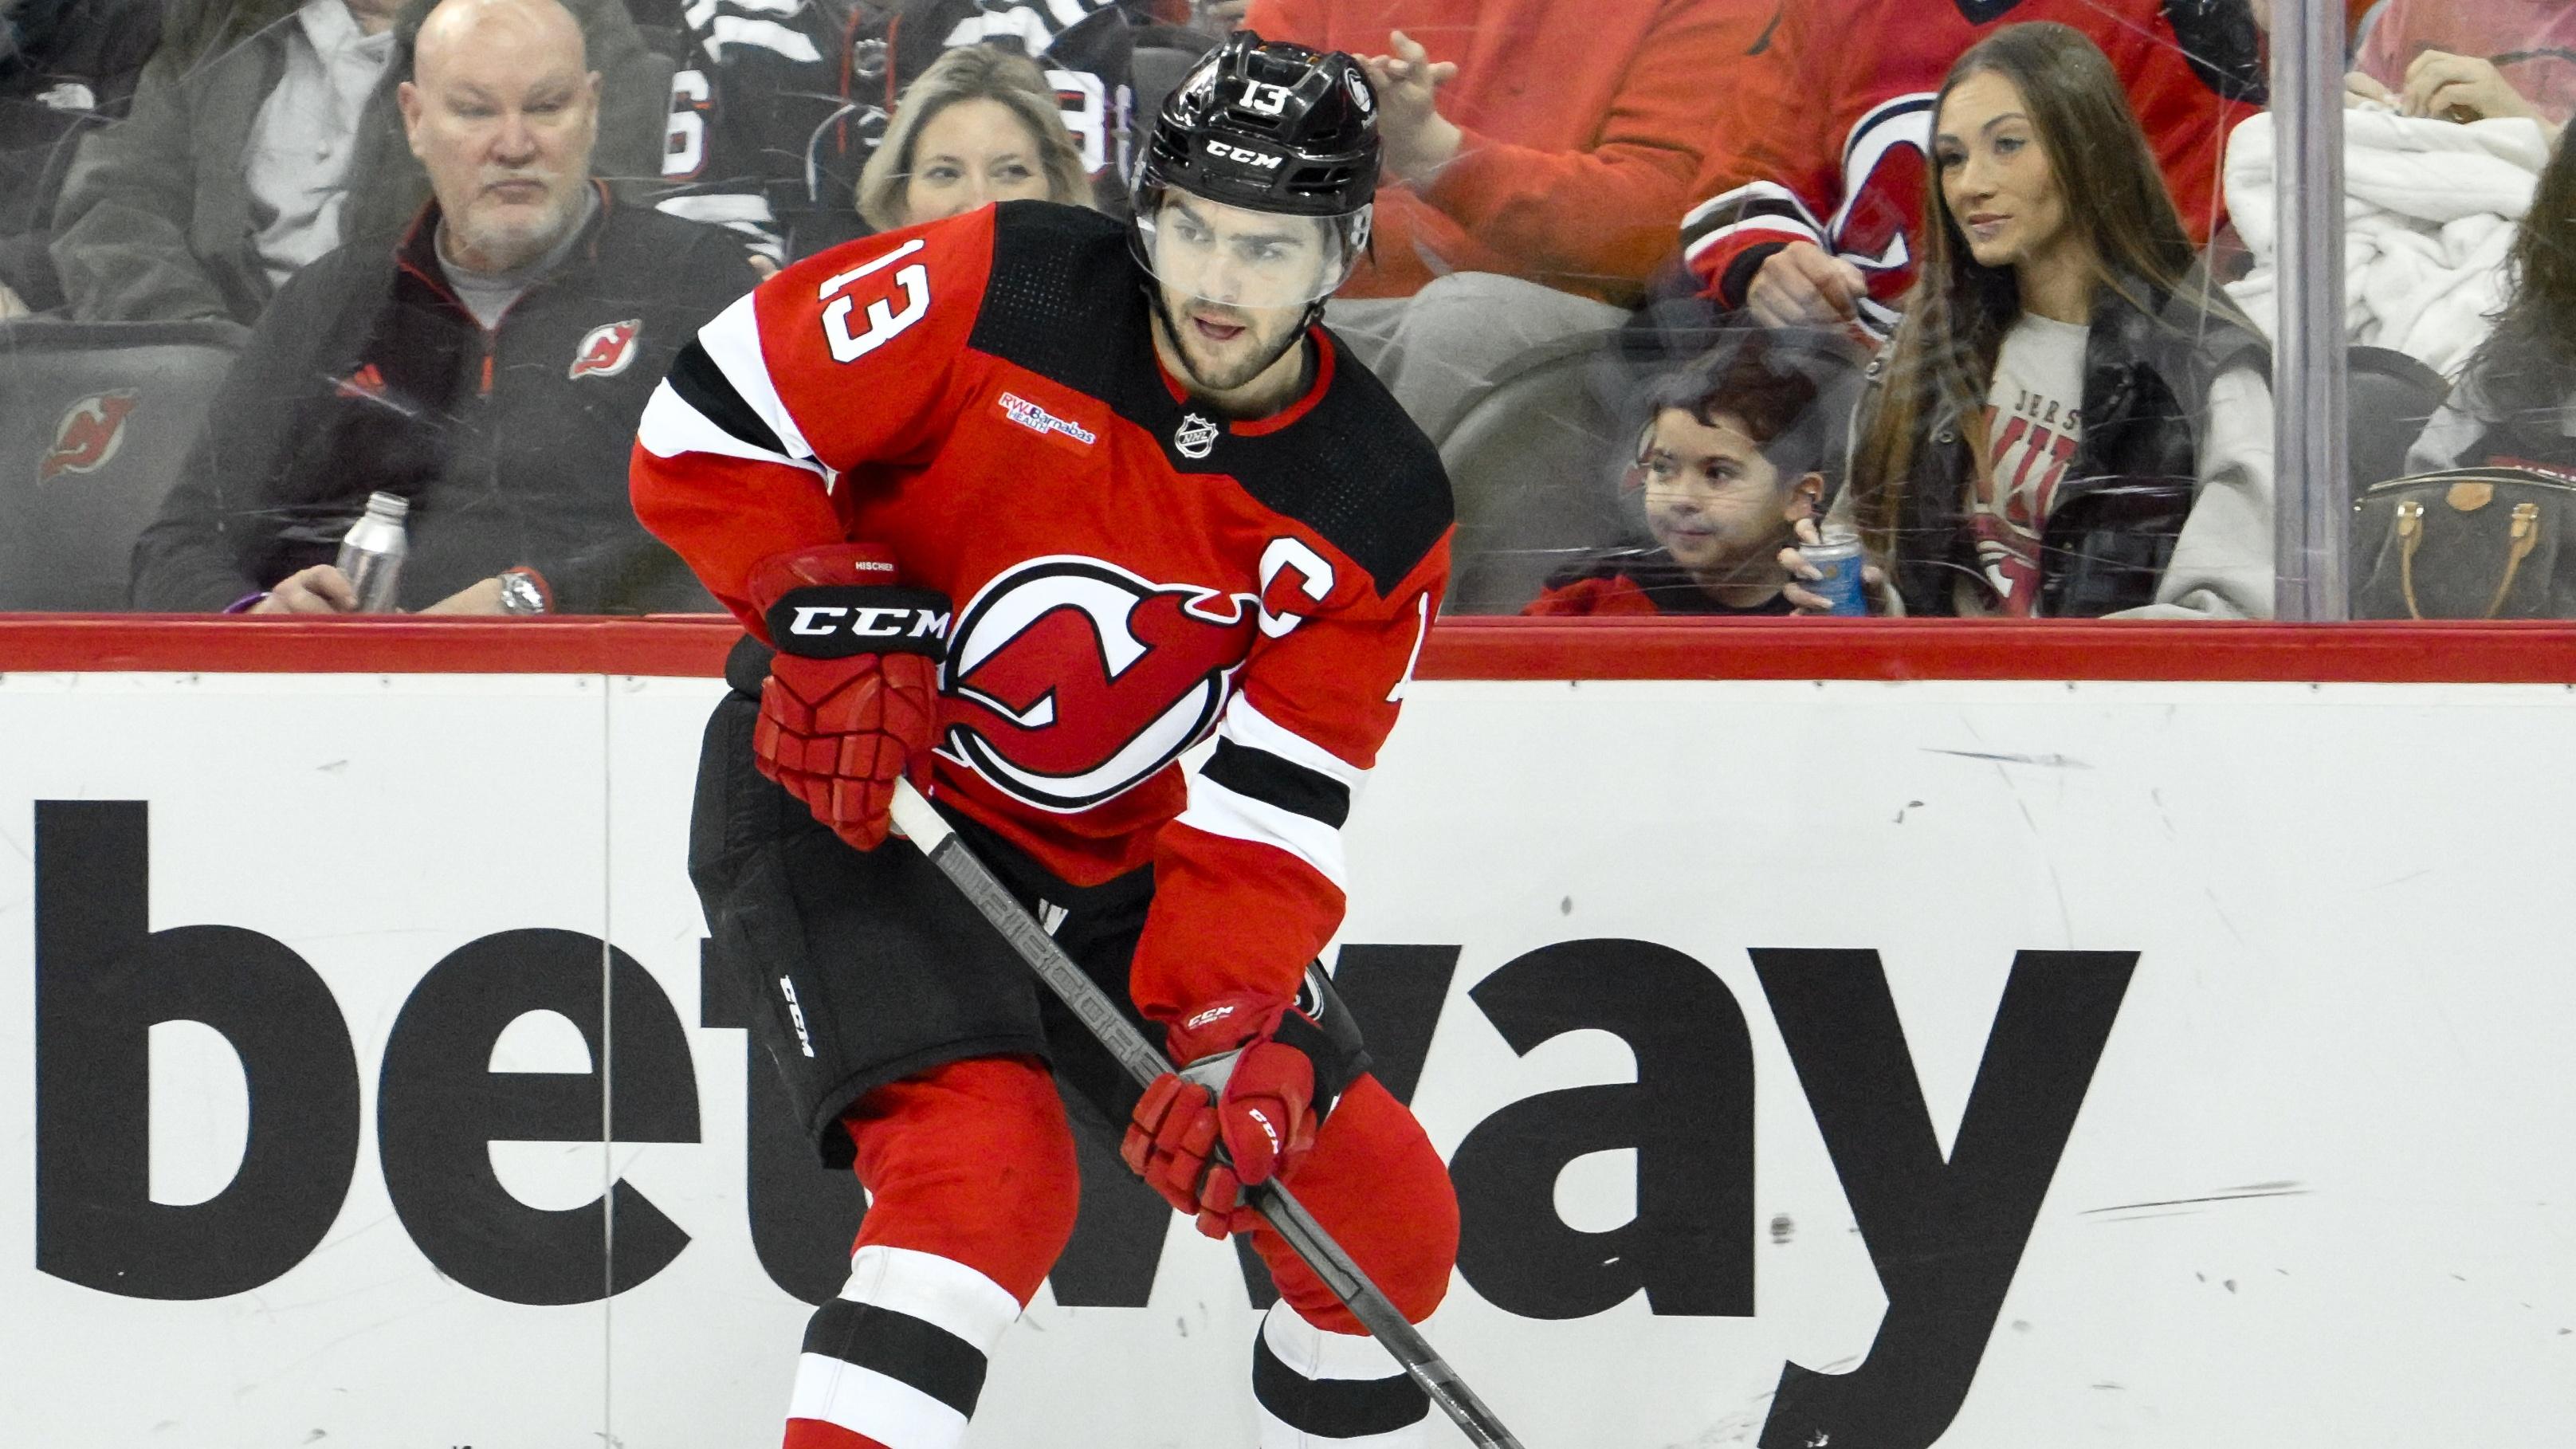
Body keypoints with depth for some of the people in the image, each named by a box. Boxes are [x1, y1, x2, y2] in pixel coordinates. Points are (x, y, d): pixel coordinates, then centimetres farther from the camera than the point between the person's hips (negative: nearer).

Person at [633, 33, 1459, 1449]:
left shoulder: (1380, 517, -10)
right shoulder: (1006, 292, -18)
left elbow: (1266, 816, -13)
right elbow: (707, 421, -13)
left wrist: (1231, 1042, -26)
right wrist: (832, 615, -23)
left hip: (1115, 865, 5)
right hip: (845, 798, -5)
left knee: (1386, 1220, 3)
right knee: (988, 1167, -29)